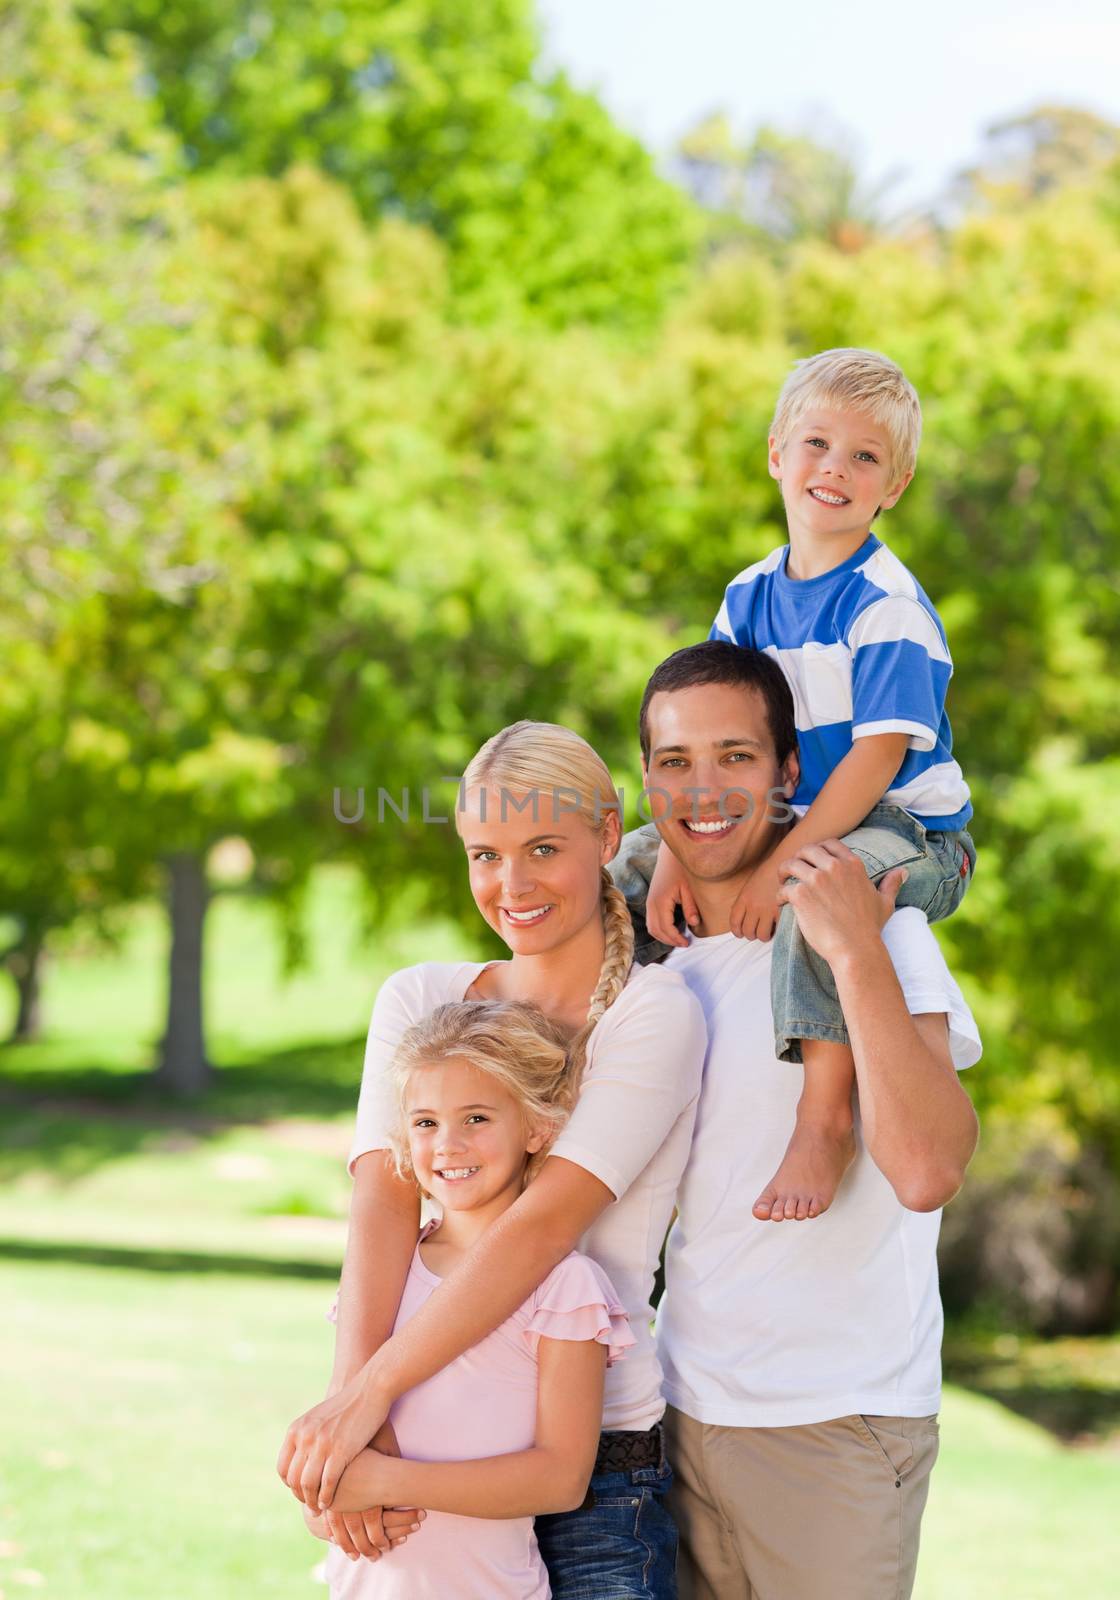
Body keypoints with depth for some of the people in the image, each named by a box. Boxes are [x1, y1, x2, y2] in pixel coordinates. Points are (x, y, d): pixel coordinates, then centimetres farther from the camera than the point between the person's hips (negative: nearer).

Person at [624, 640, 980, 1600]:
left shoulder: (879, 930, -10)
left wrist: (857, 954, -26)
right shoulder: (656, 954, 10)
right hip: (688, 1406, 6)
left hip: (835, 1422, -6)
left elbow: (926, 1171, -26)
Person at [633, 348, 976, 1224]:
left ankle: (827, 1114, -37)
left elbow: (878, 758, -23)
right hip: (795, 823, 8)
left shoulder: (889, 606, -17)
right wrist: (674, 852, -13)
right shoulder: (749, 598, 5)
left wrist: (781, 865, -30)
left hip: (912, 837, -8)